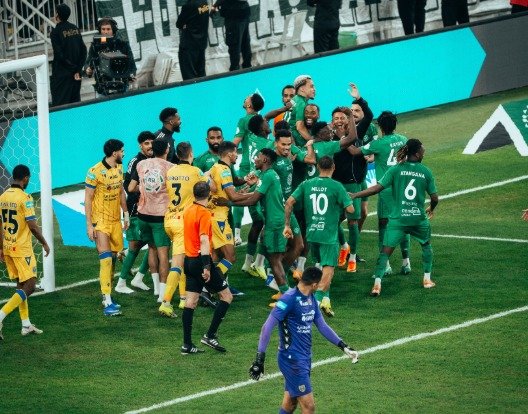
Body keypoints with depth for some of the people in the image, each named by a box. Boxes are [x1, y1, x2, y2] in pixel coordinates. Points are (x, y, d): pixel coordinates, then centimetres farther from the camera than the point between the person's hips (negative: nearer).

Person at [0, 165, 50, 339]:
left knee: (21, 285, 17)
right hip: (22, 249, -8)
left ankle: (26, 325, 18)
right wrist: (44, 243, -3)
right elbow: (32, 226, -16)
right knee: (29, 287, -4)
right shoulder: (24, 198, -16)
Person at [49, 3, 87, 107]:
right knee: (75, 102, 13)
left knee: (59, 103, -5)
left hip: (62, 73, -6)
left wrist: (73, 68, -10)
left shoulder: (56, 32, -12)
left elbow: (59, 55, -17)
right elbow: (83, 50, 5)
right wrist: (78, 70, 0)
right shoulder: (75, 29, 6)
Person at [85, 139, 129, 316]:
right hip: (100, 221, -7)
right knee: (106, 260, -13)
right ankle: (107, 303, -17)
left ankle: (107, 296, 21)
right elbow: (88, 199, -13)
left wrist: (126, 213, 21)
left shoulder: (119, 168, 7)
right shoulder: (95, 172, -16)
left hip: (116, 220, 7)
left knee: (113, 258, 10)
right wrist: (89, 225, -15)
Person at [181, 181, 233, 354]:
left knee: (190, 301, 8)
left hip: (189, 260, 8)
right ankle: (210, 335, -2)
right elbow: (204, 241, -22)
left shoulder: (188, 211, 9)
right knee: (226, 296, 3)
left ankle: (187, 344, 5)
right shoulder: (204, 213, -15)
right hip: (200, 260, -8)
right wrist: (207, 267, -25)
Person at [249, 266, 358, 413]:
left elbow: (322, 326, 19)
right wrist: (260, 357, -23)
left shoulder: (311, 299, 8)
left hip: (305, 358, 9)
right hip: (292, 360, -9)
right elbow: (267, 327, -20)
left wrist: (343, 346, 14)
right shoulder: (289, 299, -18)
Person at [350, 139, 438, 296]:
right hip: (419, 218, 1)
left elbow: (378, 187, -11)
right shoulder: (426, 172, 0)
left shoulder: (396, 170, -3)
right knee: (426, 245, 28)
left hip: (398, 218, -1)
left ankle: (377, 284, -16)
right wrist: (431, 208, 26)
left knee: (386, 251, -3)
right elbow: (434, 197, 4)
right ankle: (427, 279, 31)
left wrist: (355, 195, -5)